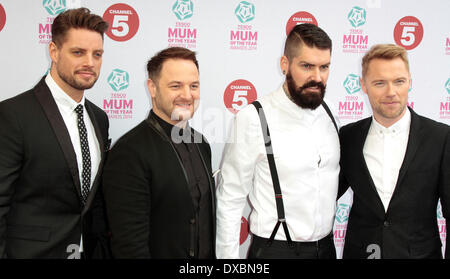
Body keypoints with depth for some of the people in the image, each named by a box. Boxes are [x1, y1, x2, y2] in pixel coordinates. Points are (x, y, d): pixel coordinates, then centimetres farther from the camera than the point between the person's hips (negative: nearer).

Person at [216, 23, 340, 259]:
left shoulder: (328, 114, 3)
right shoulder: (253, 118, -15)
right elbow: (229, 200, -12)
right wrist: (228, 256, -13)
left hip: (326, 247, 6)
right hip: (275, 248, -5)